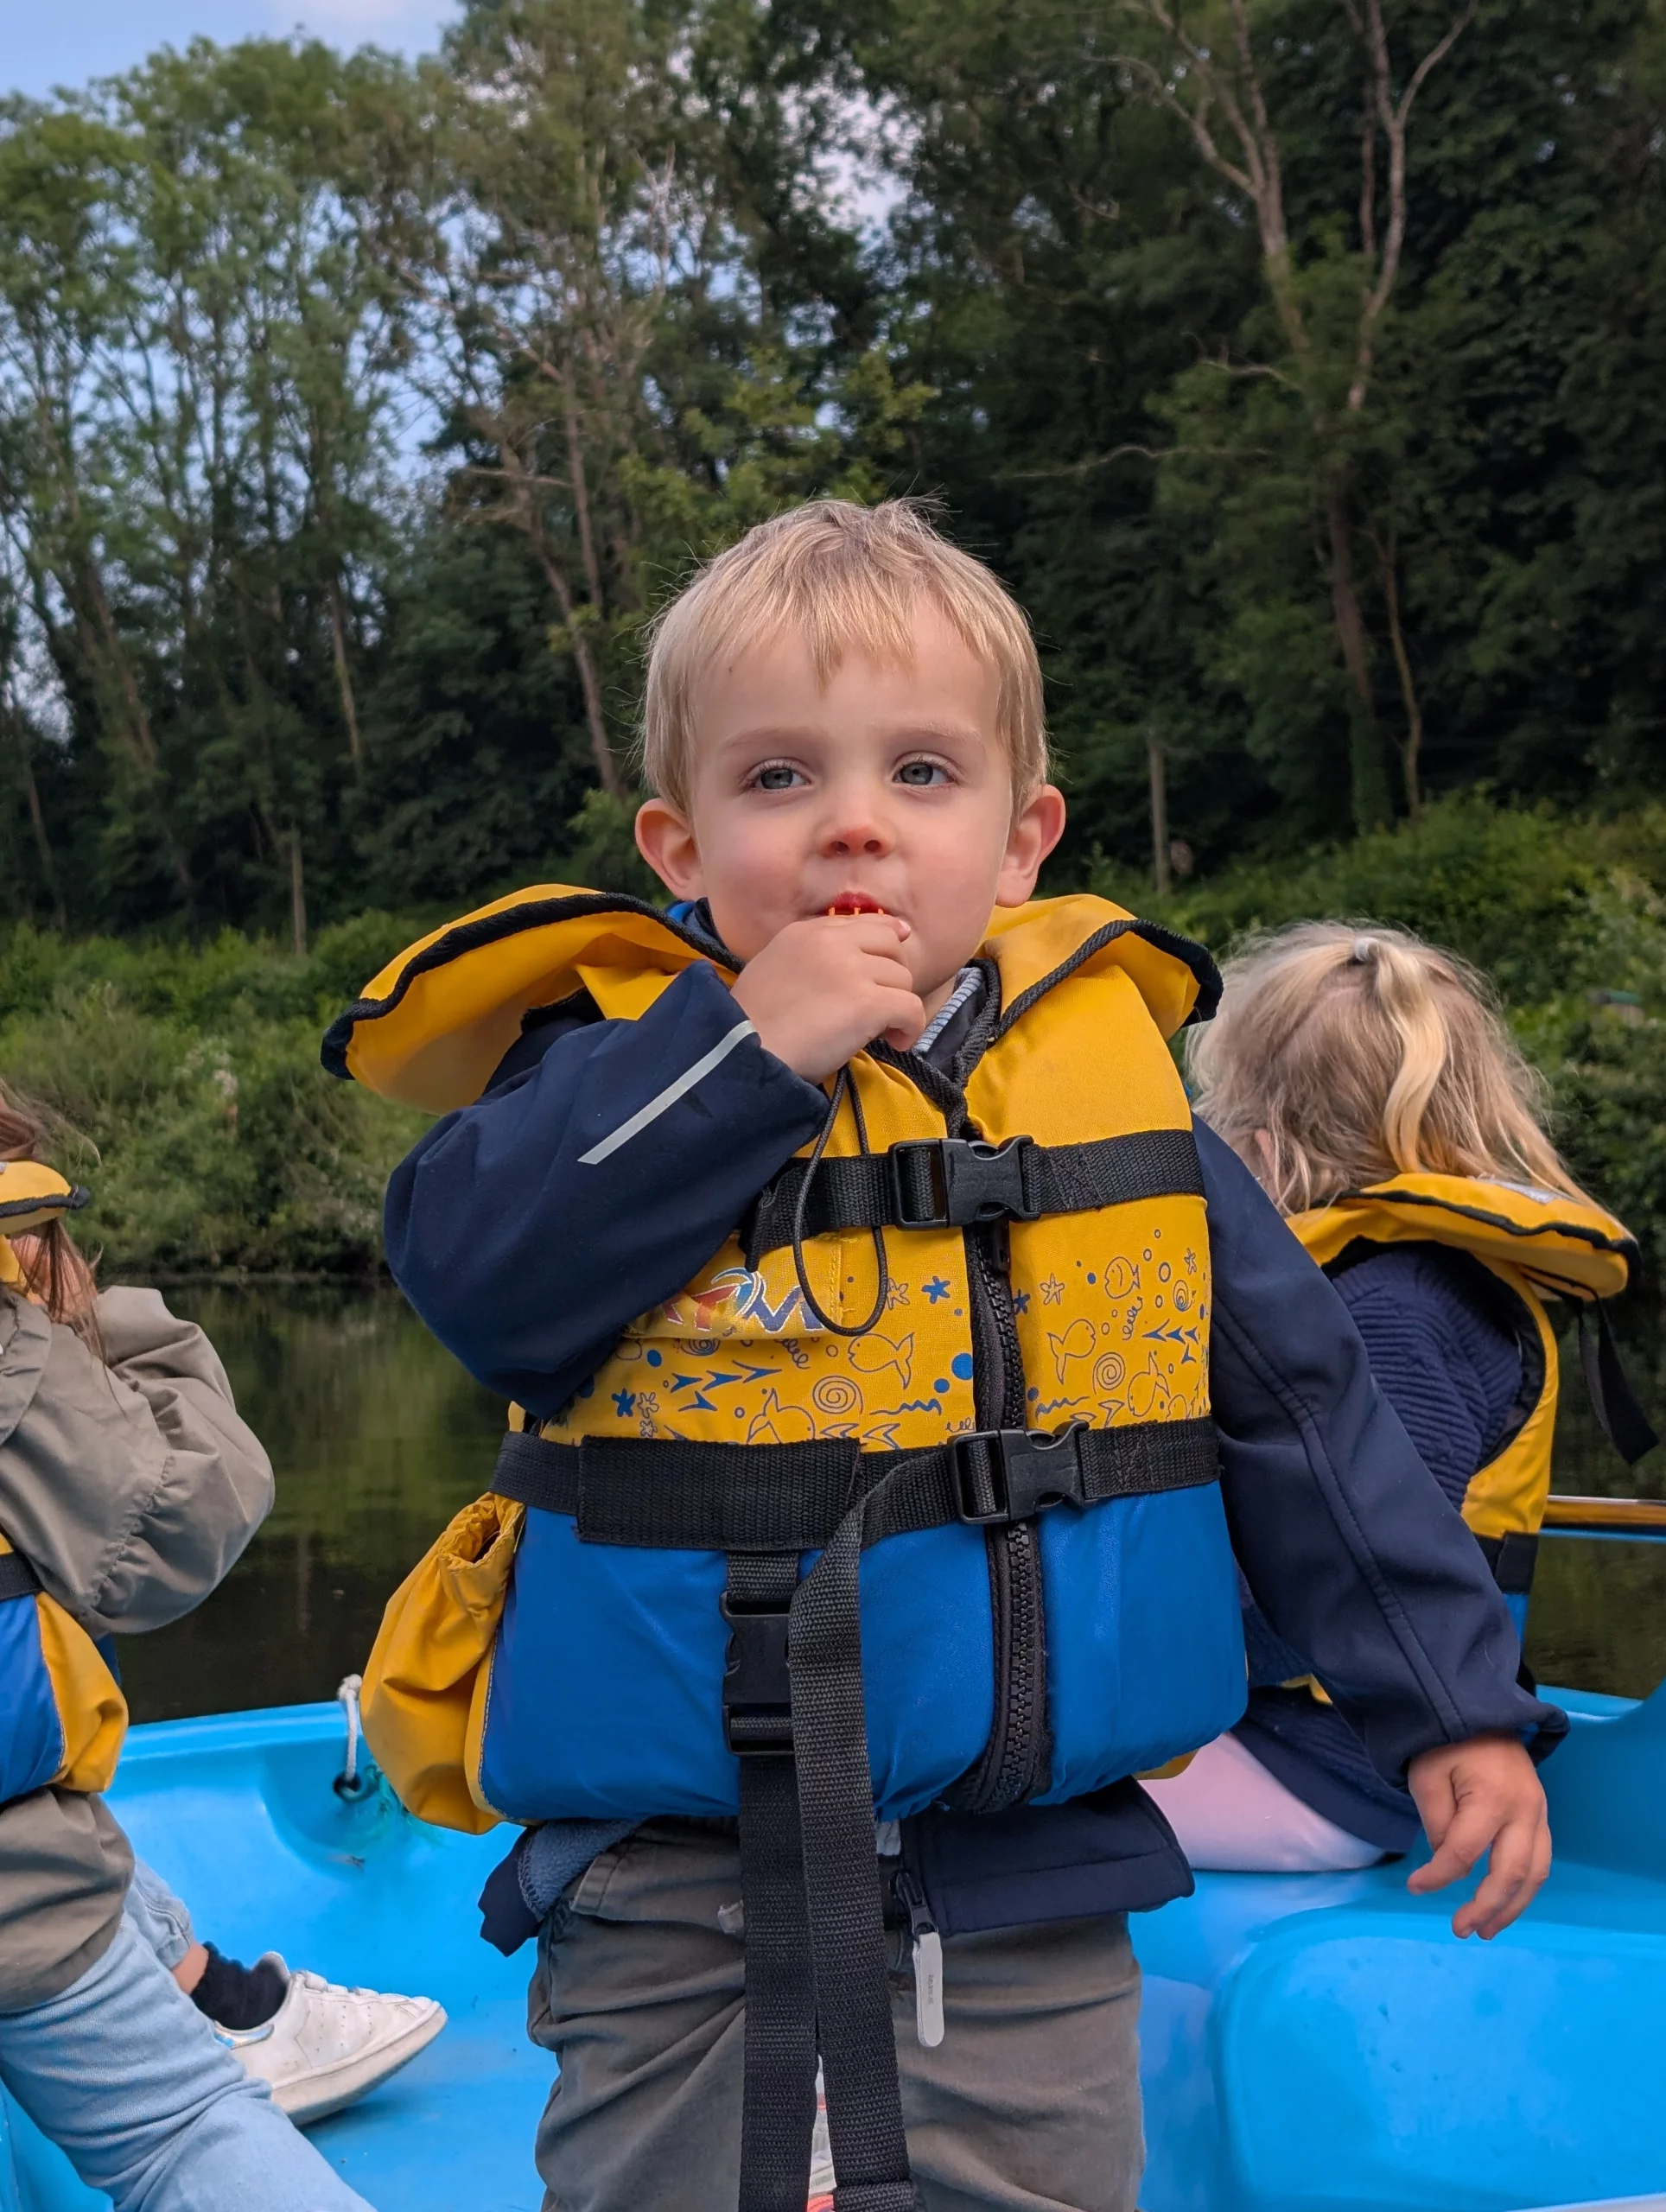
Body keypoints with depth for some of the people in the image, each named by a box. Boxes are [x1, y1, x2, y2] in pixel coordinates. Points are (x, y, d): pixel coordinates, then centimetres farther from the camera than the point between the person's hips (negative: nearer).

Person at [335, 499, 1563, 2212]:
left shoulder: (1106, 1066, 1)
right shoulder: (621, 1056, -6)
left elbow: (1300, 1404, 6)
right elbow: (472, 1276, -25)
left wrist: (1452, 1704, 5)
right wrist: (747, 1052, -26)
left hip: (1024, 1867, 3)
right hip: (669, 1874, -2)